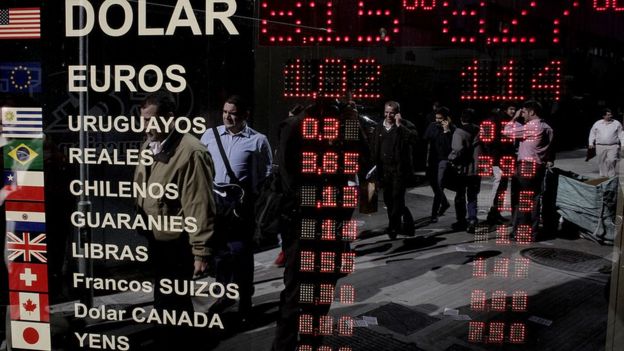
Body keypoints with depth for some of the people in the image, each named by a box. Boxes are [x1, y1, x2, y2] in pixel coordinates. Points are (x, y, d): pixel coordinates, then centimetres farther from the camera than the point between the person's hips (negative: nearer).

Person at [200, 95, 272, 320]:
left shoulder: (258, 140, -2)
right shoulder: (210, 135, 7)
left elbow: (267, 175, 1)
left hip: (244, 206, -3)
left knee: (241, 252, 0)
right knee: (219, 251, 14)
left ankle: (244, 300, 17)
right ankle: (225, 293, 33)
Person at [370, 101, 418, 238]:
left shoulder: (404, 126, -3)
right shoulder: (379, 128, 11)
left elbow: (413, 137, -23)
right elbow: (373, 148, 16)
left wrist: (399, 125, -21)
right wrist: (376, 166, 9)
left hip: (400, 169, -6)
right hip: (384, 169, 6)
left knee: (397, 197, -10)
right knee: (388, 199, 10)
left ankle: (393, 227, -5)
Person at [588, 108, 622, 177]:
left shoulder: (617, 123, 6)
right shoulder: (597, 124, 8)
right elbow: (592, 133, 14)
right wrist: (591, 143, 7)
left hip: (613, 146, -1)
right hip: (600, 146, 1)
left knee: (612, 160, -13)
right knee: (602, 162, 5)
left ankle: (611, 176, -2)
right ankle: (603, 175, 16)